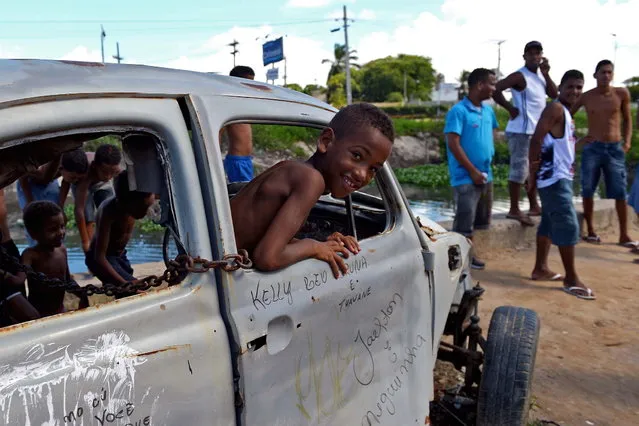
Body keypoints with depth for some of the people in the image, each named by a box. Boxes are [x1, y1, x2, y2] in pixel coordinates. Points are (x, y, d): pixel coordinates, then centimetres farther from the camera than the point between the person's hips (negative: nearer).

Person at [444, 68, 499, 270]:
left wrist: (486, 166, 14)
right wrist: (473, 171, -16)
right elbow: (453, 144, -18)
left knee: (481, 220, 16)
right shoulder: (458, 111, -14)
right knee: (464, 222, -3)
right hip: (466, 177, -8)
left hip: (486, 175, 8)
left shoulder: (488, 111, 8)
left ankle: (468, 255, 30)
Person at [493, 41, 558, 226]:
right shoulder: (520, 76, -13)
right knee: (519, 169, -8)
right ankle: (514, 210, -2)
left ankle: (534, 206, 25)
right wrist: (510, 108, -15)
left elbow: (554, 94, 6)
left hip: (537, 130, 10)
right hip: (522, 131, -10)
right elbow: (495, 90, -23)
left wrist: (546, 74, -3)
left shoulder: (540, 75, 14)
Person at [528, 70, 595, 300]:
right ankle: (571, 279, -3)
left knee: (550, 223, 14)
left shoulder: (566, 112, 17)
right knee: (568, 225, -9)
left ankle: (540, 268, 22)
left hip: (561, 177, 10)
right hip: (554, 178, -10)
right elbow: (536, 140, -19)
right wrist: (533, 172, -18)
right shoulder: (555, 108, -13)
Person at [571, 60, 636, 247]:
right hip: (592, 148, 0)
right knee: (587, 191, 2)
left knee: (620, 193, -2)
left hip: (615, 148, 0)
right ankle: (590, 231, 14)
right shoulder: (586, 97, -1)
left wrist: (627, 141, -2)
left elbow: (627, 119, 10)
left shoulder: (622, 93, 0)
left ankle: (624, 235, 5)